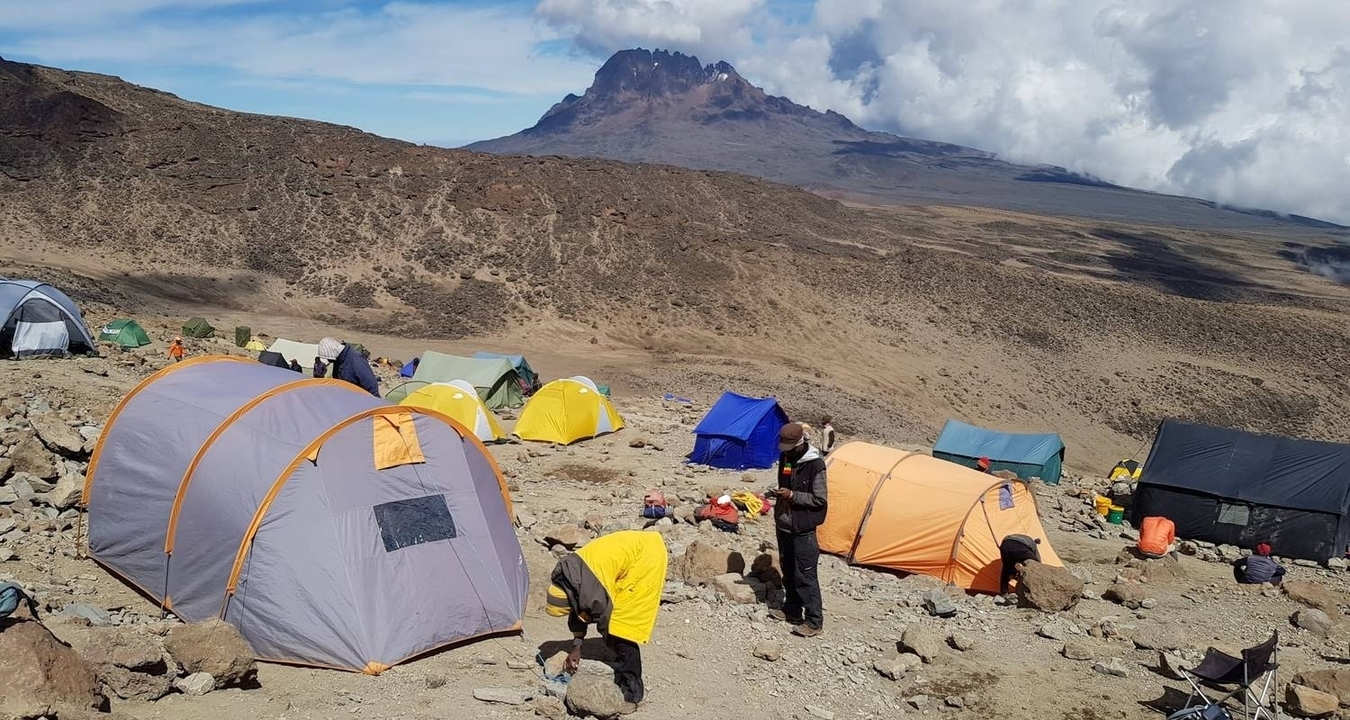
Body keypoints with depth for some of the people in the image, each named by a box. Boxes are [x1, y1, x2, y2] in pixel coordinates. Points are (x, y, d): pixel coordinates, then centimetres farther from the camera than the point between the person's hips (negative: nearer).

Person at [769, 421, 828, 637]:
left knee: (805, 575, -4)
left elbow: (820, 499, -16)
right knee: (788, 571, 18)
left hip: (802, 529, -8)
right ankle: (792, 610, 33)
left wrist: (792, 495, -23)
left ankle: (814, 621, 4)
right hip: (784, 525, 8)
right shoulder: (785, 457, 4)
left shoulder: (815, 465, -19)